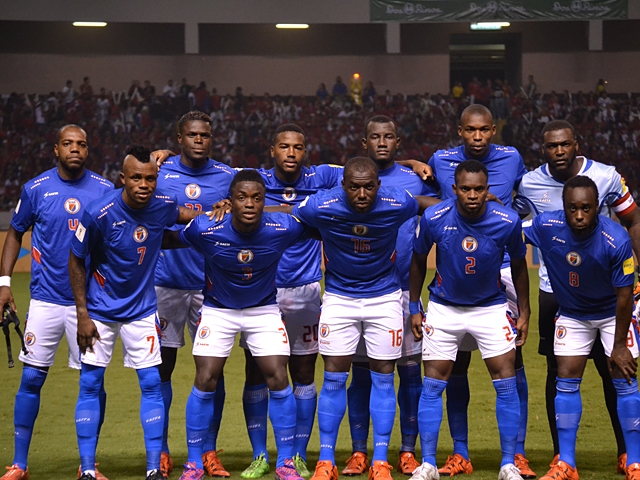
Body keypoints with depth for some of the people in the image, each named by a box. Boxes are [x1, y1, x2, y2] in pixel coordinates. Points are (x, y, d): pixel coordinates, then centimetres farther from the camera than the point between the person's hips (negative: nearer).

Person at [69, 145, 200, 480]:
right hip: (100, 310, -3)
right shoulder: (99, 214, -22)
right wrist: (82, 314, -10)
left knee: (151, 384, -1)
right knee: (90, 384, -1)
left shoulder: (162, 206, -11)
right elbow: (76, 262, -9)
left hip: (142, 310, 3)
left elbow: (186, 216, 15)